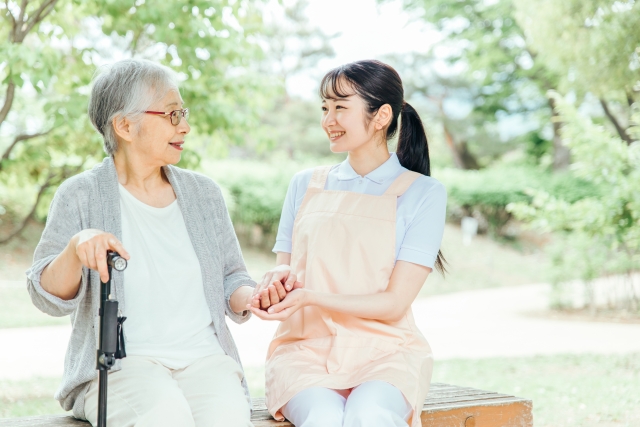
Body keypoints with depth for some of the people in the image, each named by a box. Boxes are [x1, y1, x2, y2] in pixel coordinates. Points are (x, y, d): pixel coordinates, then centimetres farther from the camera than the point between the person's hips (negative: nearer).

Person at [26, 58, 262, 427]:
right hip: (119, 363, -2)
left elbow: (231, 280, 17)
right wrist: (76, 247, -26)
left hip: (203, 355, 3)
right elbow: (48, 296, -6)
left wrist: (251, 297, -6)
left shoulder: (204, 193, 14)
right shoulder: (81, 196, 2)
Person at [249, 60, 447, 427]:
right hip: (305, 346, 2)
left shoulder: (423, 193, 3)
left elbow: (394, 303, -5)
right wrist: (277, 279, -11)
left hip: (385, 351, -2)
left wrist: (310, 297, -18)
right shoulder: (306, 186, 14)